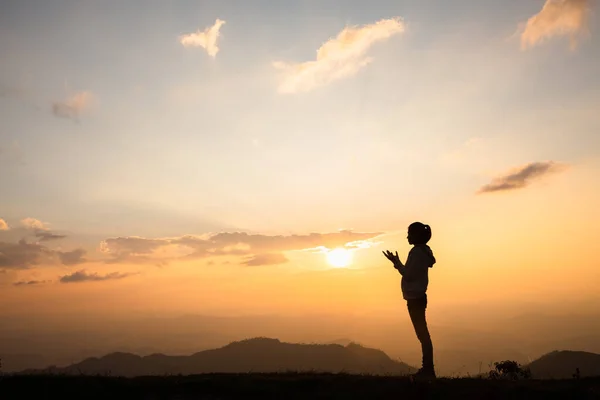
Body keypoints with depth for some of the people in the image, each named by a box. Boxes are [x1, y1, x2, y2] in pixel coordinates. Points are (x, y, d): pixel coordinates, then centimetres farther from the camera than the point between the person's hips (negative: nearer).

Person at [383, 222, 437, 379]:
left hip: (415, 298, -10)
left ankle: (428, 369, -5)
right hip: (418, 297, 10)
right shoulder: (423, 251, 14)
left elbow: (409, 275, -18)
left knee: (422, 333, -7)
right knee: (422, 333, 11)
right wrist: (398, 263, 17)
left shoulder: (416, 252, -16)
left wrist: (396, 263, -7)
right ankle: (427, 368, 14)